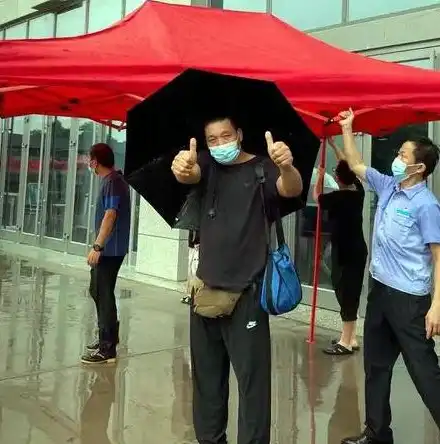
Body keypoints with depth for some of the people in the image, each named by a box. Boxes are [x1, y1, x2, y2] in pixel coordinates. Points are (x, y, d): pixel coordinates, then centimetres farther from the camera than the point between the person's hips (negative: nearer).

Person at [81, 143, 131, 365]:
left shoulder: (112, 182, -16)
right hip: (108, 248, 10)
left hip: (109, 249, -10)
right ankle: (108, 337, 31)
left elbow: (110, 216, -23)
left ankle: (107, 349, 2)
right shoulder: (114, 180, 14)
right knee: (97, 291, 19)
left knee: (104, 295, -5)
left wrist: (97, 246, -24)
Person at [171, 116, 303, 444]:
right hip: (206, 288, 5)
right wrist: (182, 166, -38)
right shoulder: (208, 164, 8)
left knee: (252, 376, -4)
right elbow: (189, 174, -13)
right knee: (206, 374, 13)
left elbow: (292, 189, -21)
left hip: (247, 291, -4)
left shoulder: (262, 167, -3)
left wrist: (287, 167, -45)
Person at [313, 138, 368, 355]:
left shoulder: (337, 198, -17)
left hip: (344, 252, -8)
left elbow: (317, 196, 4)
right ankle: (350, 337, 22)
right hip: (358, 249, 8)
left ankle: (346, 342, 1)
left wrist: (320, 176, 18)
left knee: (346, 293, -4)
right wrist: (332, 145, 25)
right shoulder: (358, 191, 3)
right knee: (350, 292, 14)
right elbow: (349, 166, 17)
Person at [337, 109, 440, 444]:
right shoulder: (387, 187, 6)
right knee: (376, 363, 16)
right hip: (380, 289, 8)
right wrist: (347, 129, 14)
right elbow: (355, 165, 19)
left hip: (409, 298, -8)